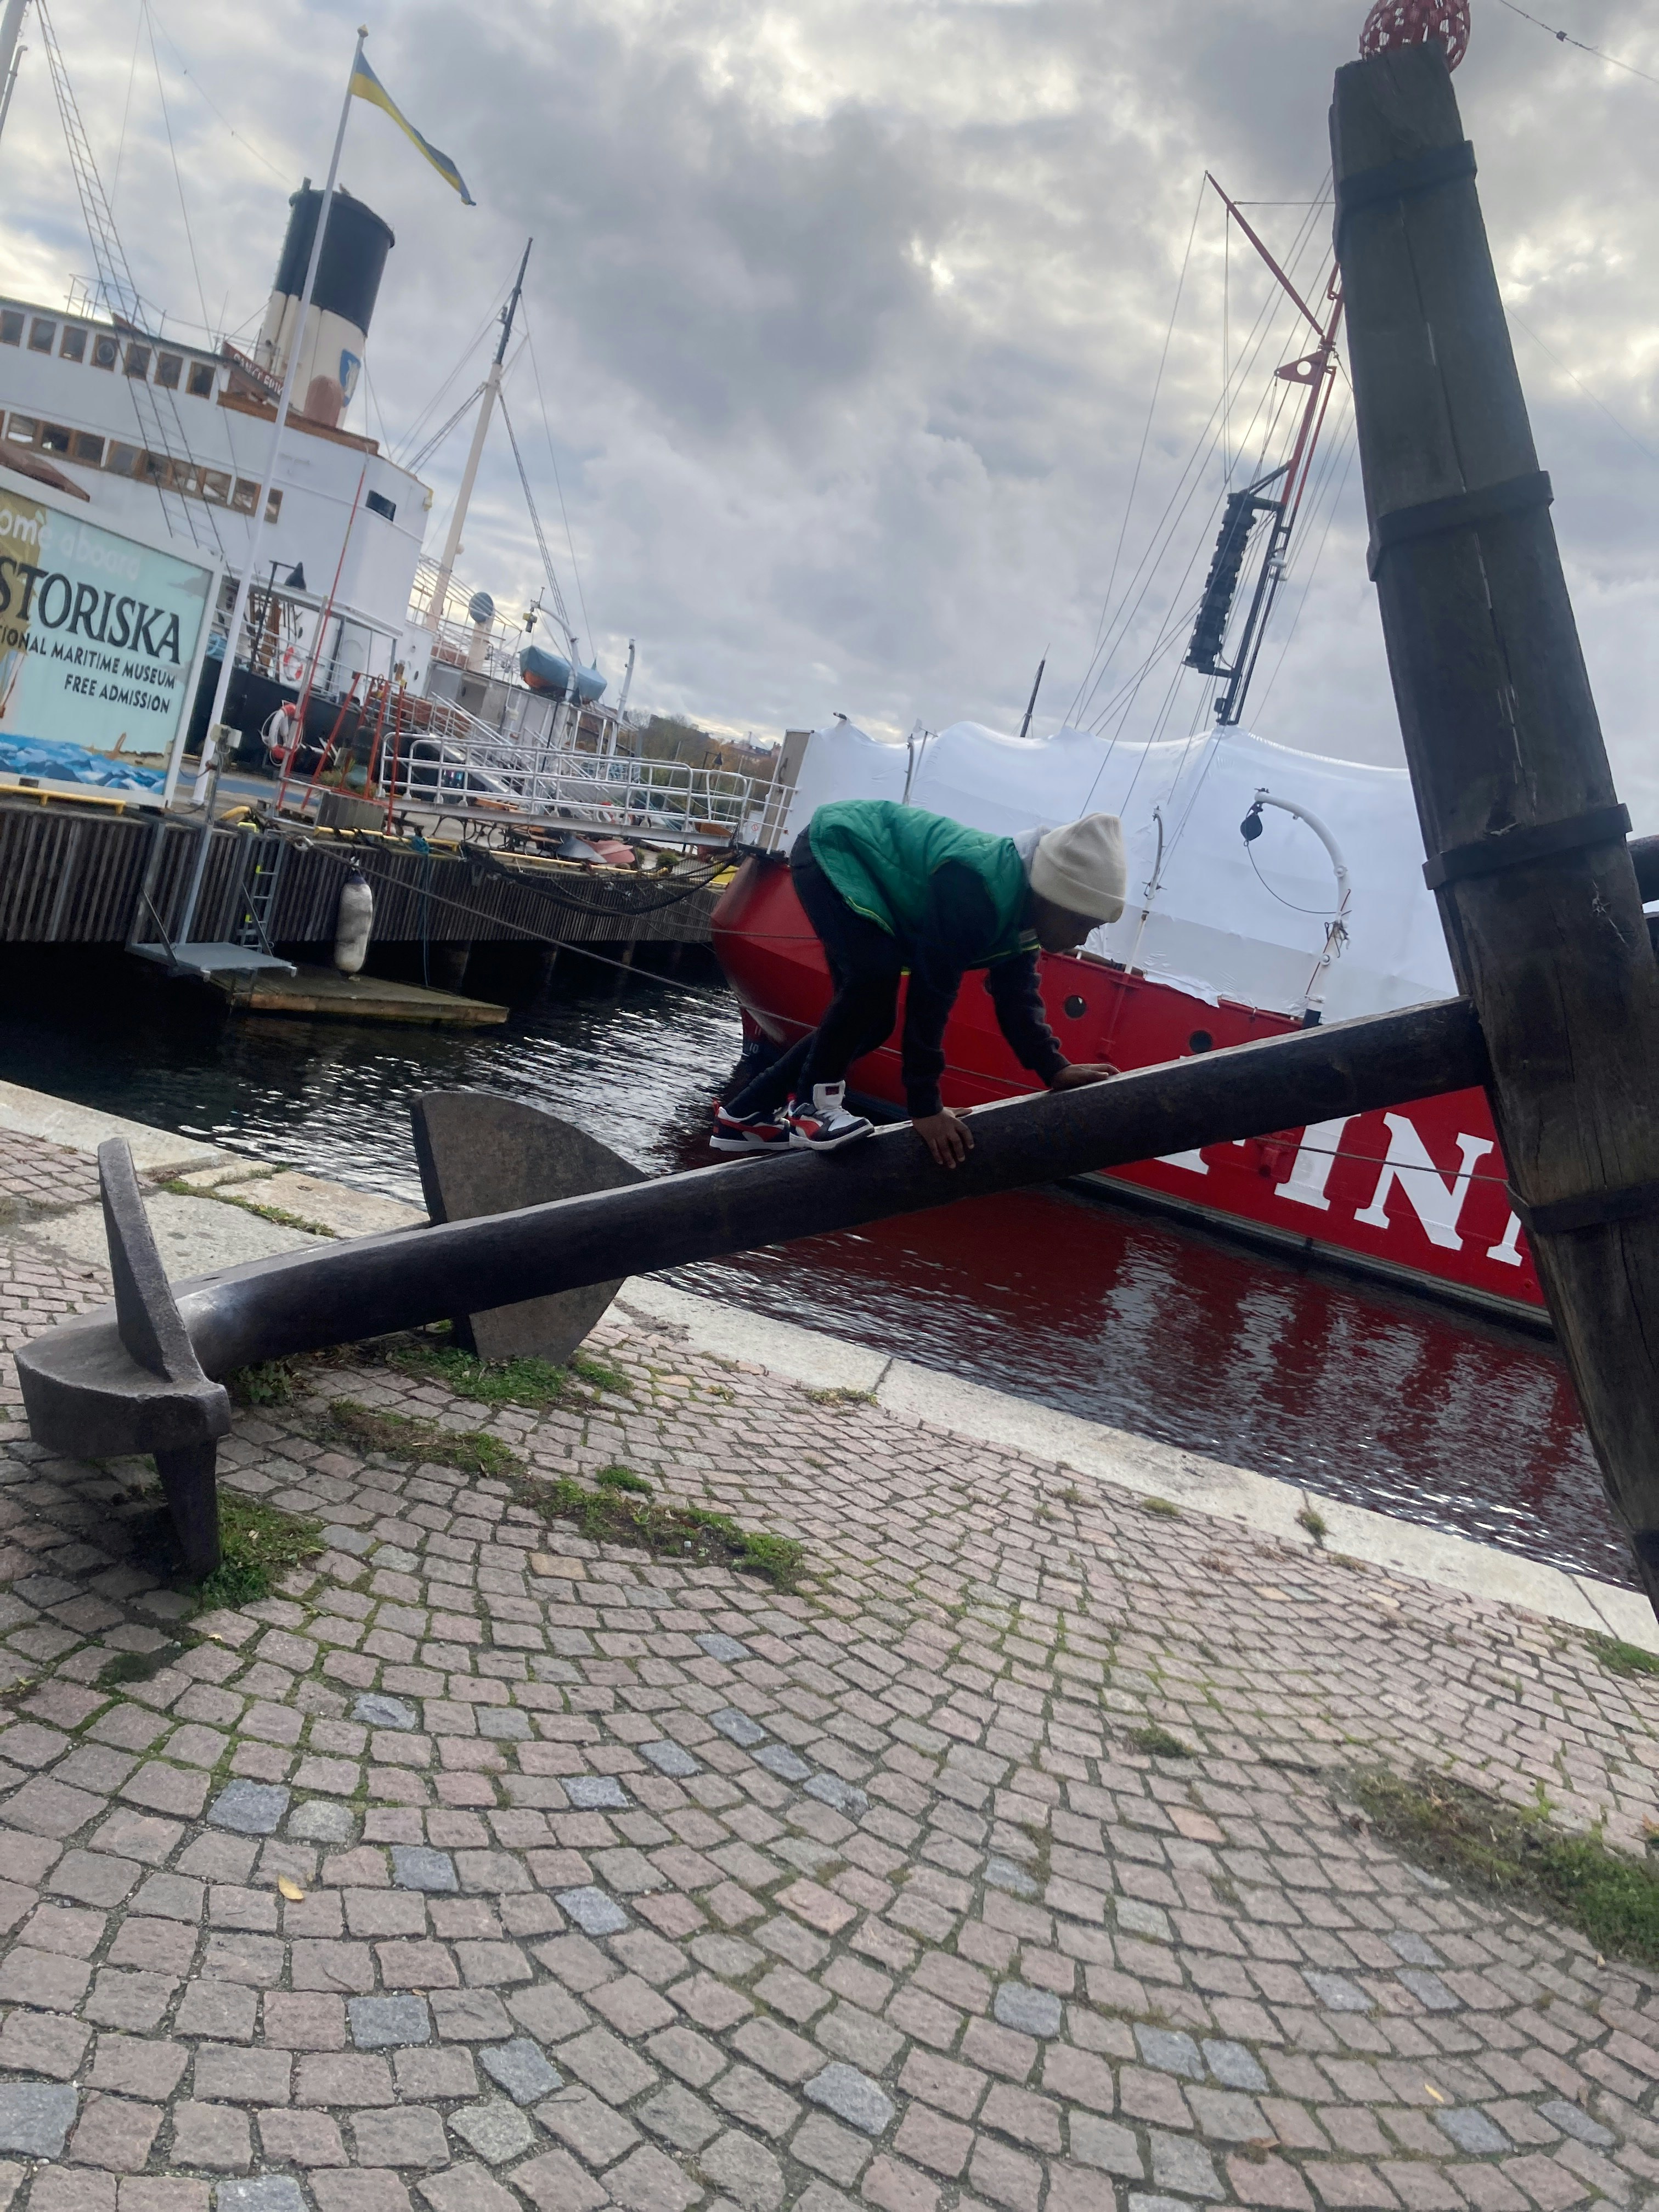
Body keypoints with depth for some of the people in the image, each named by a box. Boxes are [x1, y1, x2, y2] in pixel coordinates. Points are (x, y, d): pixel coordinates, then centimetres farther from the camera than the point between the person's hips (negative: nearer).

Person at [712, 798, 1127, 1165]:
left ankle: (748, 1114, 15)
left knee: (871, 1021, 7)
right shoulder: (974, 888, -37)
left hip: (864, 867, 10)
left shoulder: (1022, 910, -8)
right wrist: (925, 1106, -33)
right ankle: (813, 1102, -15)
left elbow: (1017, 999, -1)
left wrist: (1055, 1069, -15)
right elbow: (932, 991, -36)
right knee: (878, 972, -32)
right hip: (833, 846, -9)